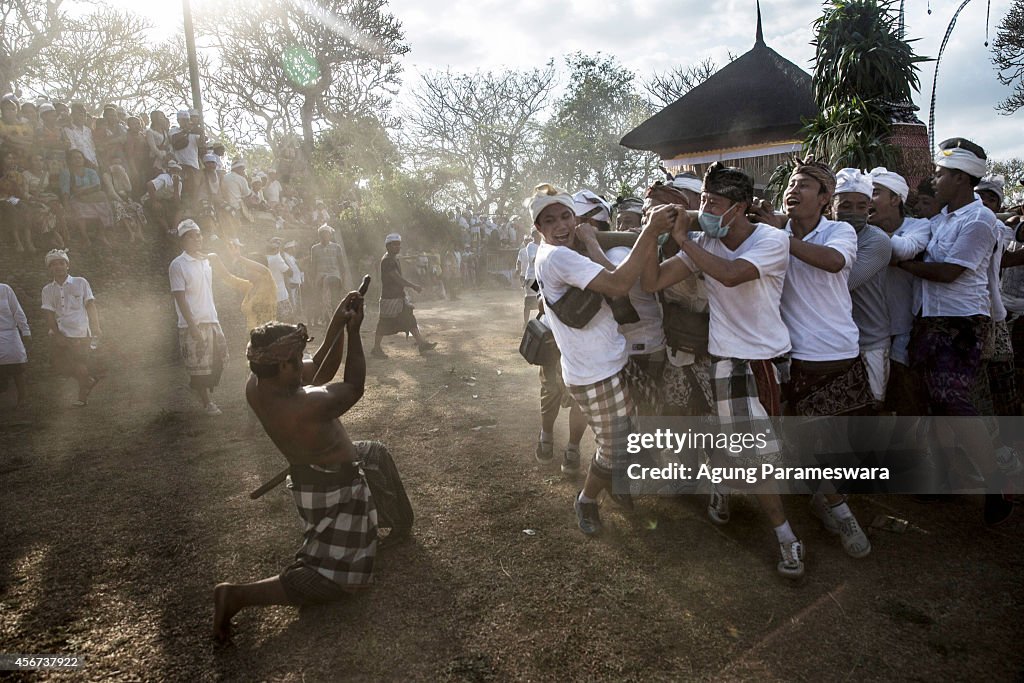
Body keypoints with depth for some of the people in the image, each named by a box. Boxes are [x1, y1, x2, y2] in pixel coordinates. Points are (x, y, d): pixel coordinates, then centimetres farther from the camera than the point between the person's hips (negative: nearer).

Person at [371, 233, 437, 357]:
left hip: (399, 296, 9)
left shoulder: (395, 259, 15)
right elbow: (398, 278, -23)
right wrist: (414, 286, -22)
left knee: (409, 319, 5)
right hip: (389, 297, -9)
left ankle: (421, 343, 5)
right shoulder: (387, 260, -17)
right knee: (385, 323, 0)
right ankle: (376, 349, 12)